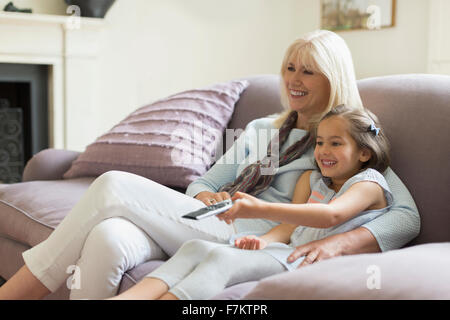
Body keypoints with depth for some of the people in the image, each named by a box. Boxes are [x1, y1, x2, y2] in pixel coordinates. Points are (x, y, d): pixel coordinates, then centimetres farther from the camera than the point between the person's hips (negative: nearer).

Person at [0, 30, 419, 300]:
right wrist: (210, 198, -1)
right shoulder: (259, 130, 27)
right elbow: (201, 183, 26)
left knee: (115, 186, -20)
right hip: (213, 226, 6)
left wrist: (337, 243, -25)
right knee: (108, 239, -28)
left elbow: (406, 217, -6)